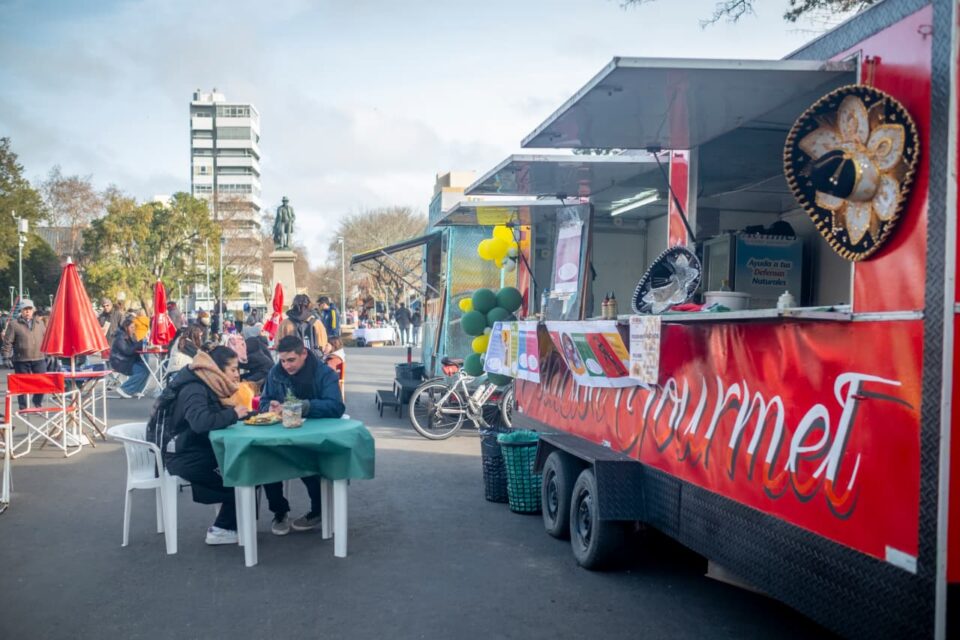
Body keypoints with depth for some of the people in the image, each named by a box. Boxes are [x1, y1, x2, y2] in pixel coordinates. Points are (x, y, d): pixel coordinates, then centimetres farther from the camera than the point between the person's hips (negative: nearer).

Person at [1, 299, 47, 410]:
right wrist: (6, 355, -8)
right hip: (21, 360, -3)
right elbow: (8, 341, -3)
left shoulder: (39, 322, 12)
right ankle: (23, 407, 14)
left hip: (39, 359, 3)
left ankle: (37, 403, 22)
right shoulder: (14, 324, -1)